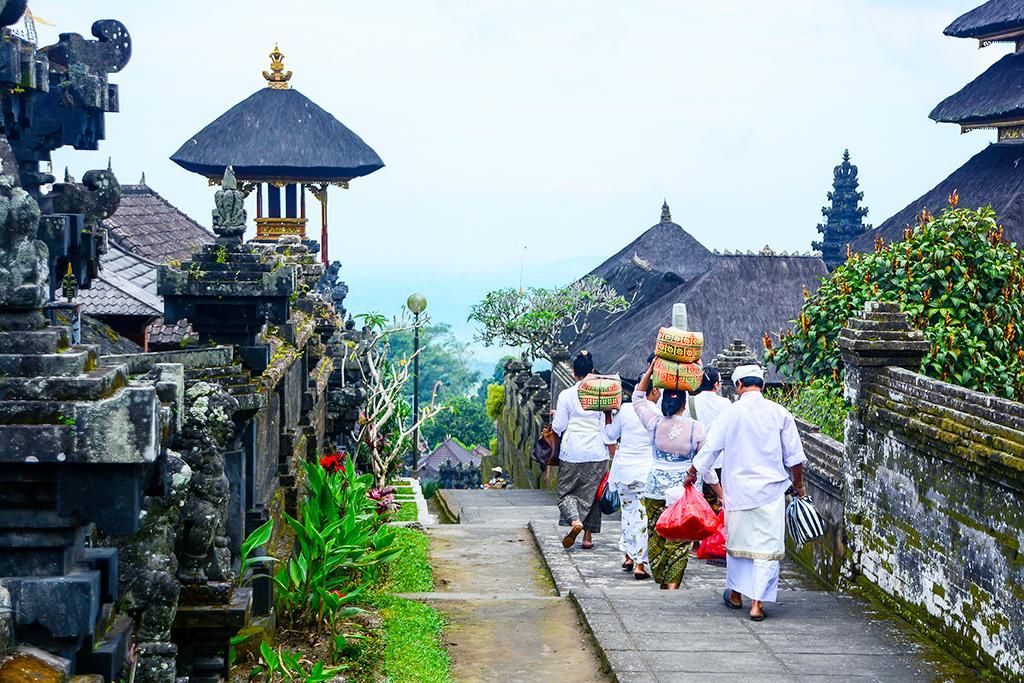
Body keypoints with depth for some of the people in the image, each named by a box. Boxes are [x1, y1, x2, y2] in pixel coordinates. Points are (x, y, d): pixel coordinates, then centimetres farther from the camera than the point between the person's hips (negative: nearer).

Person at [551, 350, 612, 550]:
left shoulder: (566, 395, -5)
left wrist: (554, 417, 17)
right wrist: (609, 446, 12)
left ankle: (575, 521, -20)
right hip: (597, 452, 2)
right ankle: (588, 535, 9)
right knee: (591, 494, 11)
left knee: (566, 491, 8)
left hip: (572, 452, -2)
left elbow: (558, 428, -3)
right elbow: (608, 425, 2)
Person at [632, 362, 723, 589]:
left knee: (656, 538, 12)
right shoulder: (695, 428, -8)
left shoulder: (654, 423, -4)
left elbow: (637, 398, 14)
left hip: (655, 490, 2)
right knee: (679, 541, 2)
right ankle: (673, 584, -9)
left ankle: (662, 582, 20)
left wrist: (650, 370, 11)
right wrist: (721, 494, 10)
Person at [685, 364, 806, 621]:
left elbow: (710, 448, 1)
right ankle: (757, 602, -5)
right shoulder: (779, 413, -2)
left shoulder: (731, 413, -5)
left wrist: (692, 473, 16)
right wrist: (799, 483, 18)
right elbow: (794, 456, 3)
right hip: (771, 490, -1)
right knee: (767, 546, 1)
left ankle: (735, 594, 31)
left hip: (738, 489, 1)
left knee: (736, 542, 17)